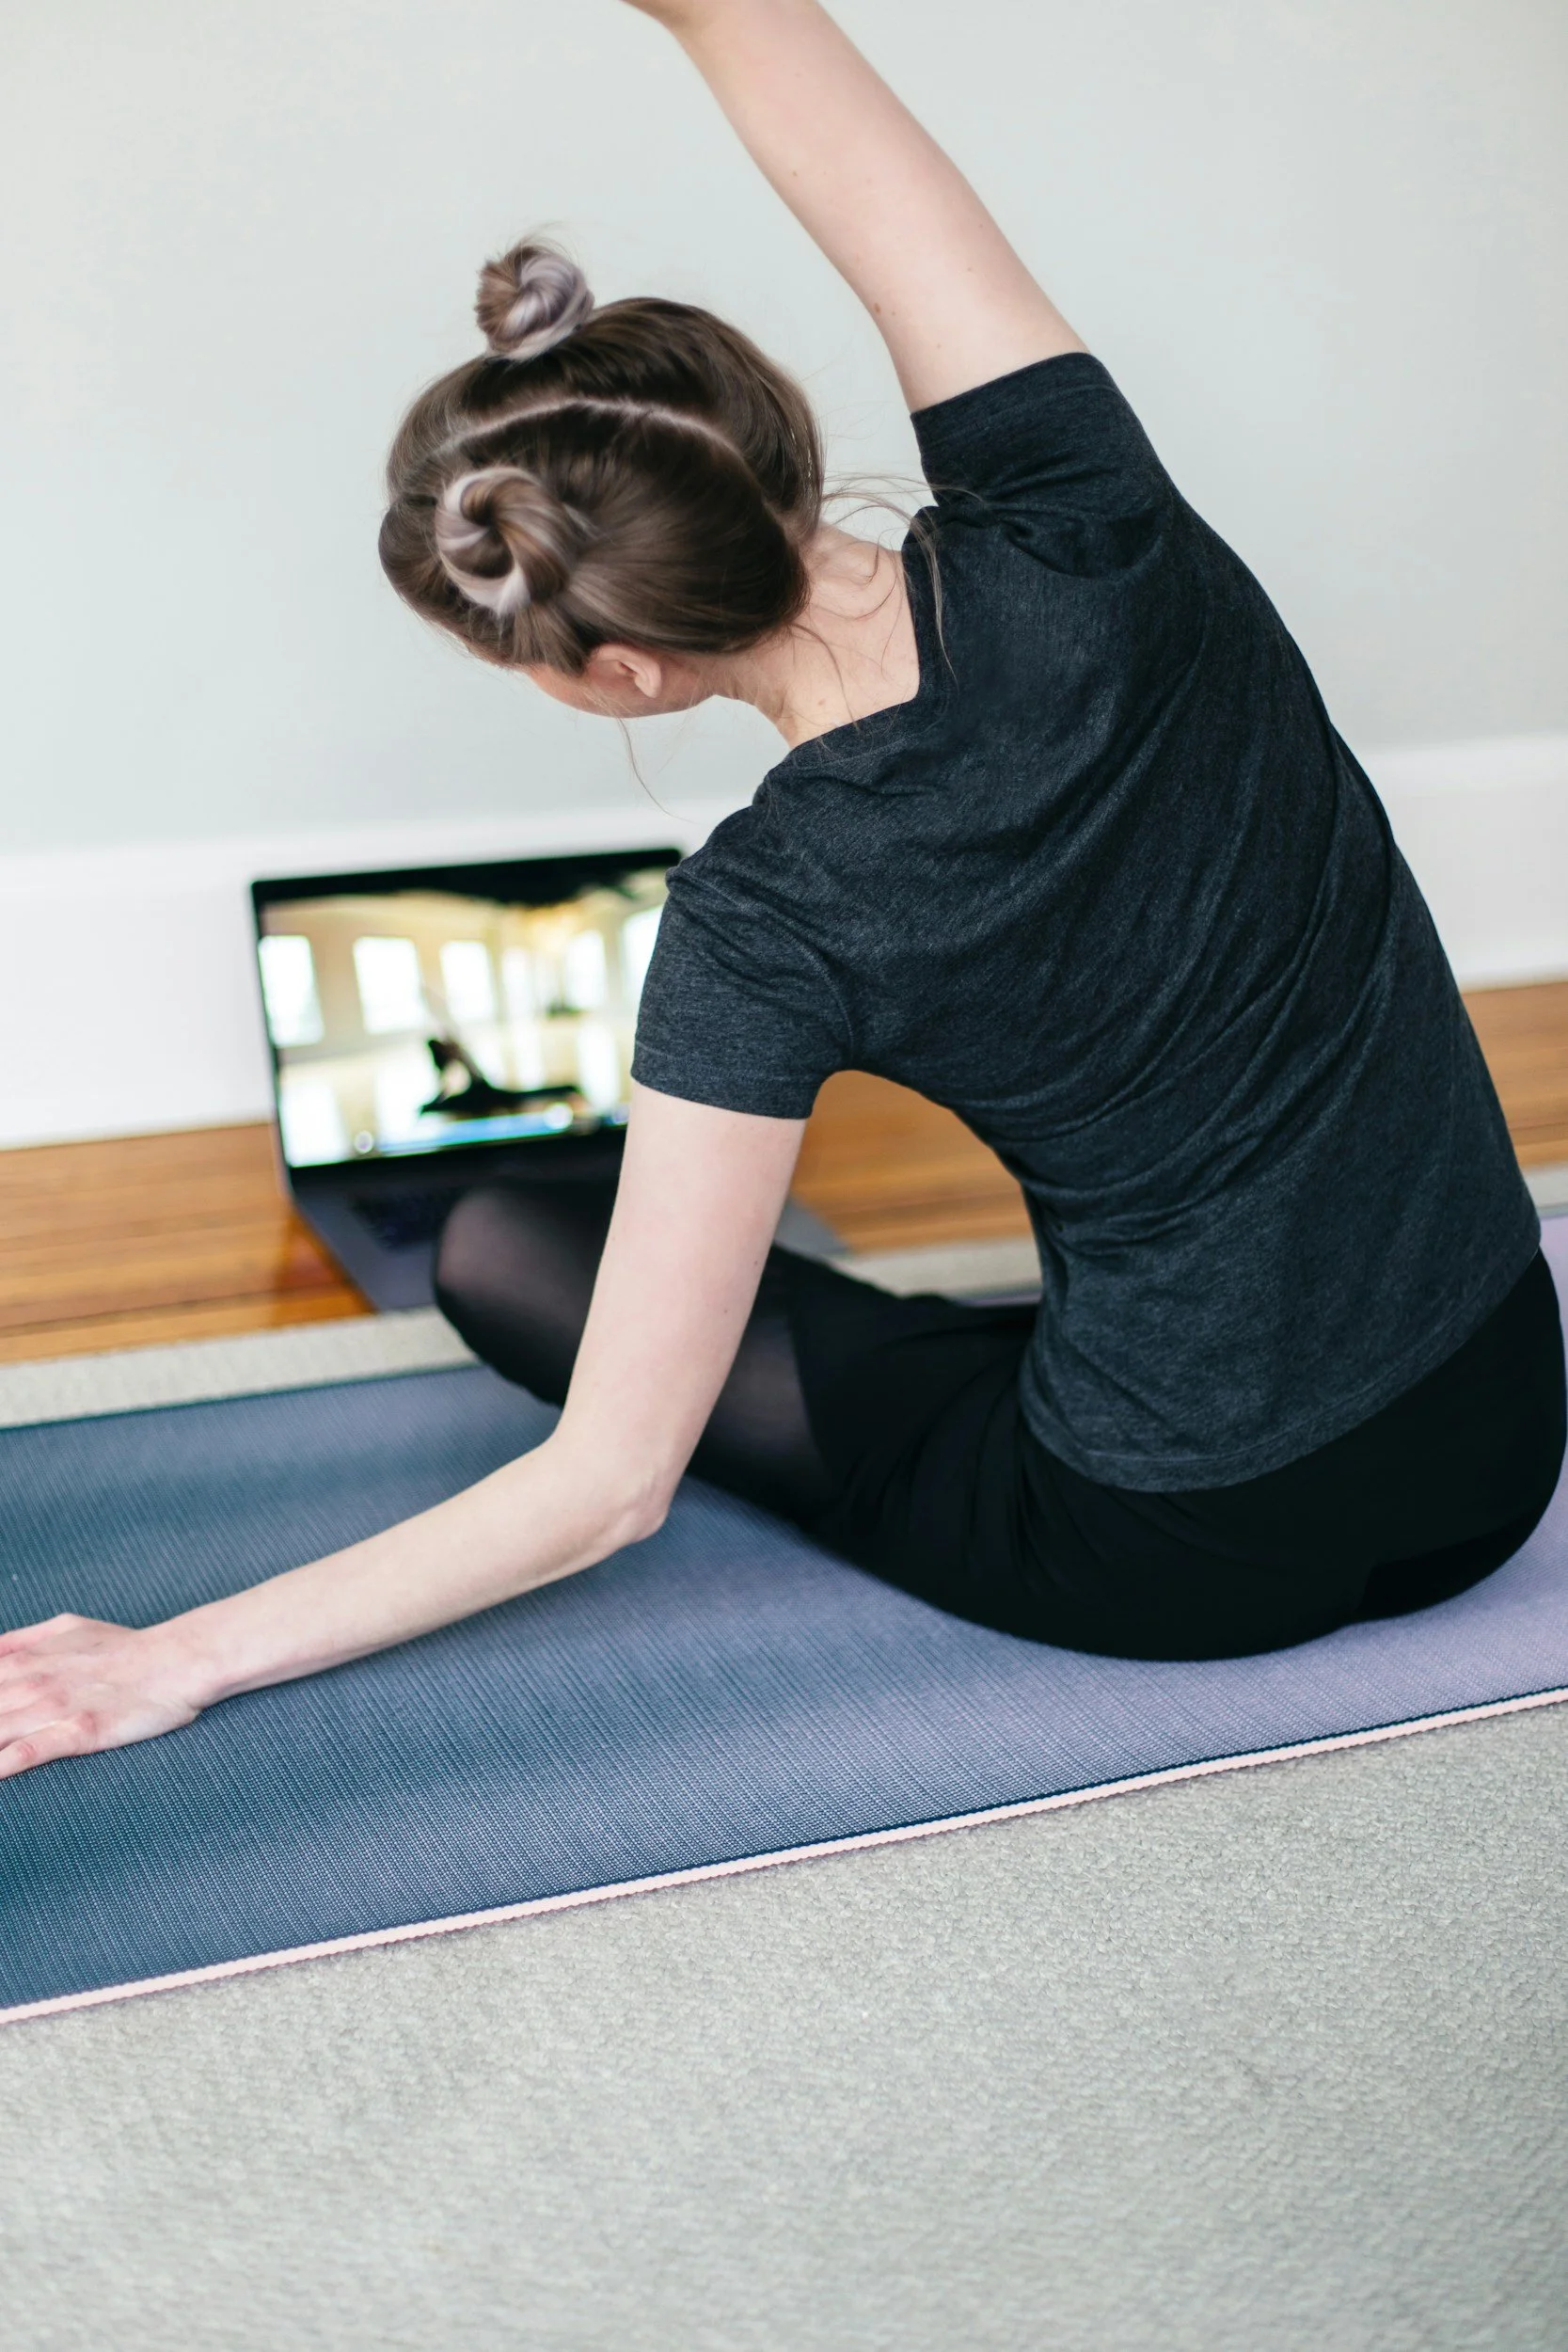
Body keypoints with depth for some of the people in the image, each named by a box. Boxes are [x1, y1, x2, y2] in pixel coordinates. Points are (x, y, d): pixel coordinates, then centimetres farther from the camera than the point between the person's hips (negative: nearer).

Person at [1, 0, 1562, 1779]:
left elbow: (611, 1485, -17)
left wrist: (189, 1654, -8)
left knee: (496, 1249, 7)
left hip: (1183, 1561, -4)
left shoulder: (773, 929, -24)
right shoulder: (1073, 533, -16)